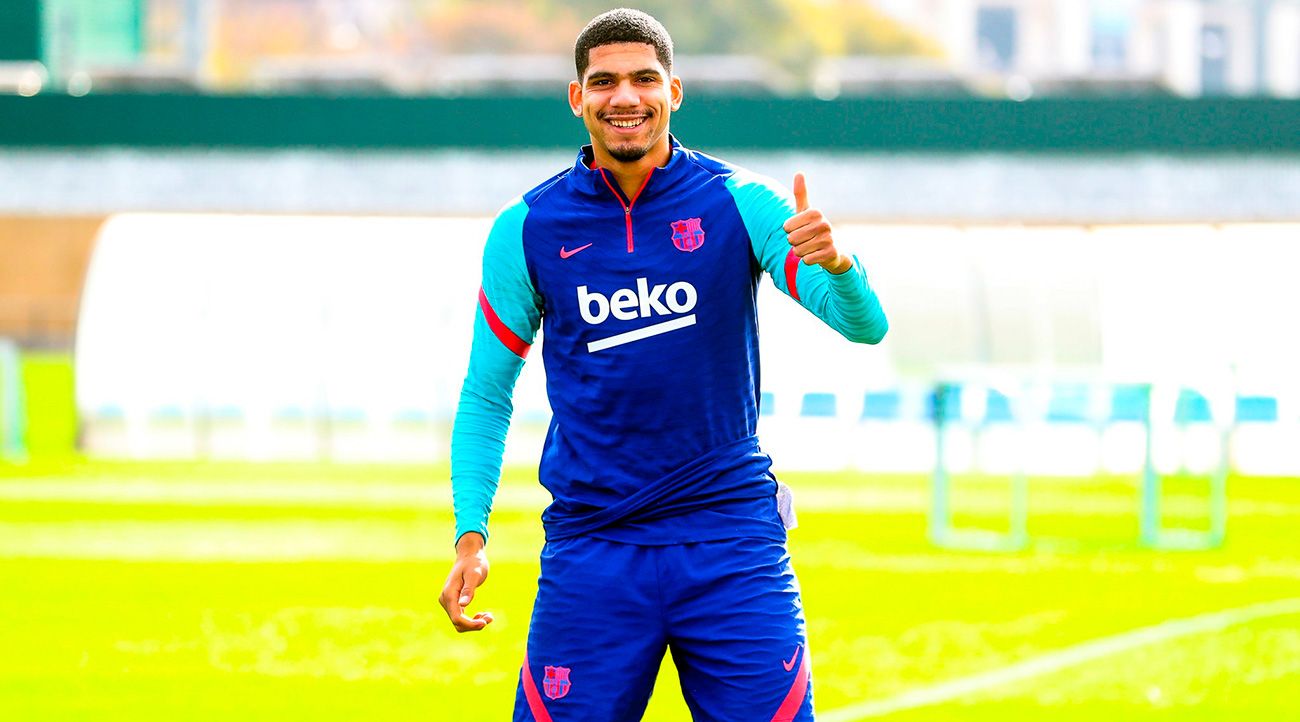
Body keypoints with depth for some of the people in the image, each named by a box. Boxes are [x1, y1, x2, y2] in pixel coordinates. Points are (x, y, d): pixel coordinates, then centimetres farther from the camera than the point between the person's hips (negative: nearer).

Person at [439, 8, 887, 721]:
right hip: (590, 548, 1)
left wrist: (835, 264, -33)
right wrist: (470, 534, -3)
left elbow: (866, 324, -10)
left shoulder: (741, 203, -2)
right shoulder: (526, 228, 2)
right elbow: (485, 396, 9)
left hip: (729, 535, -1)